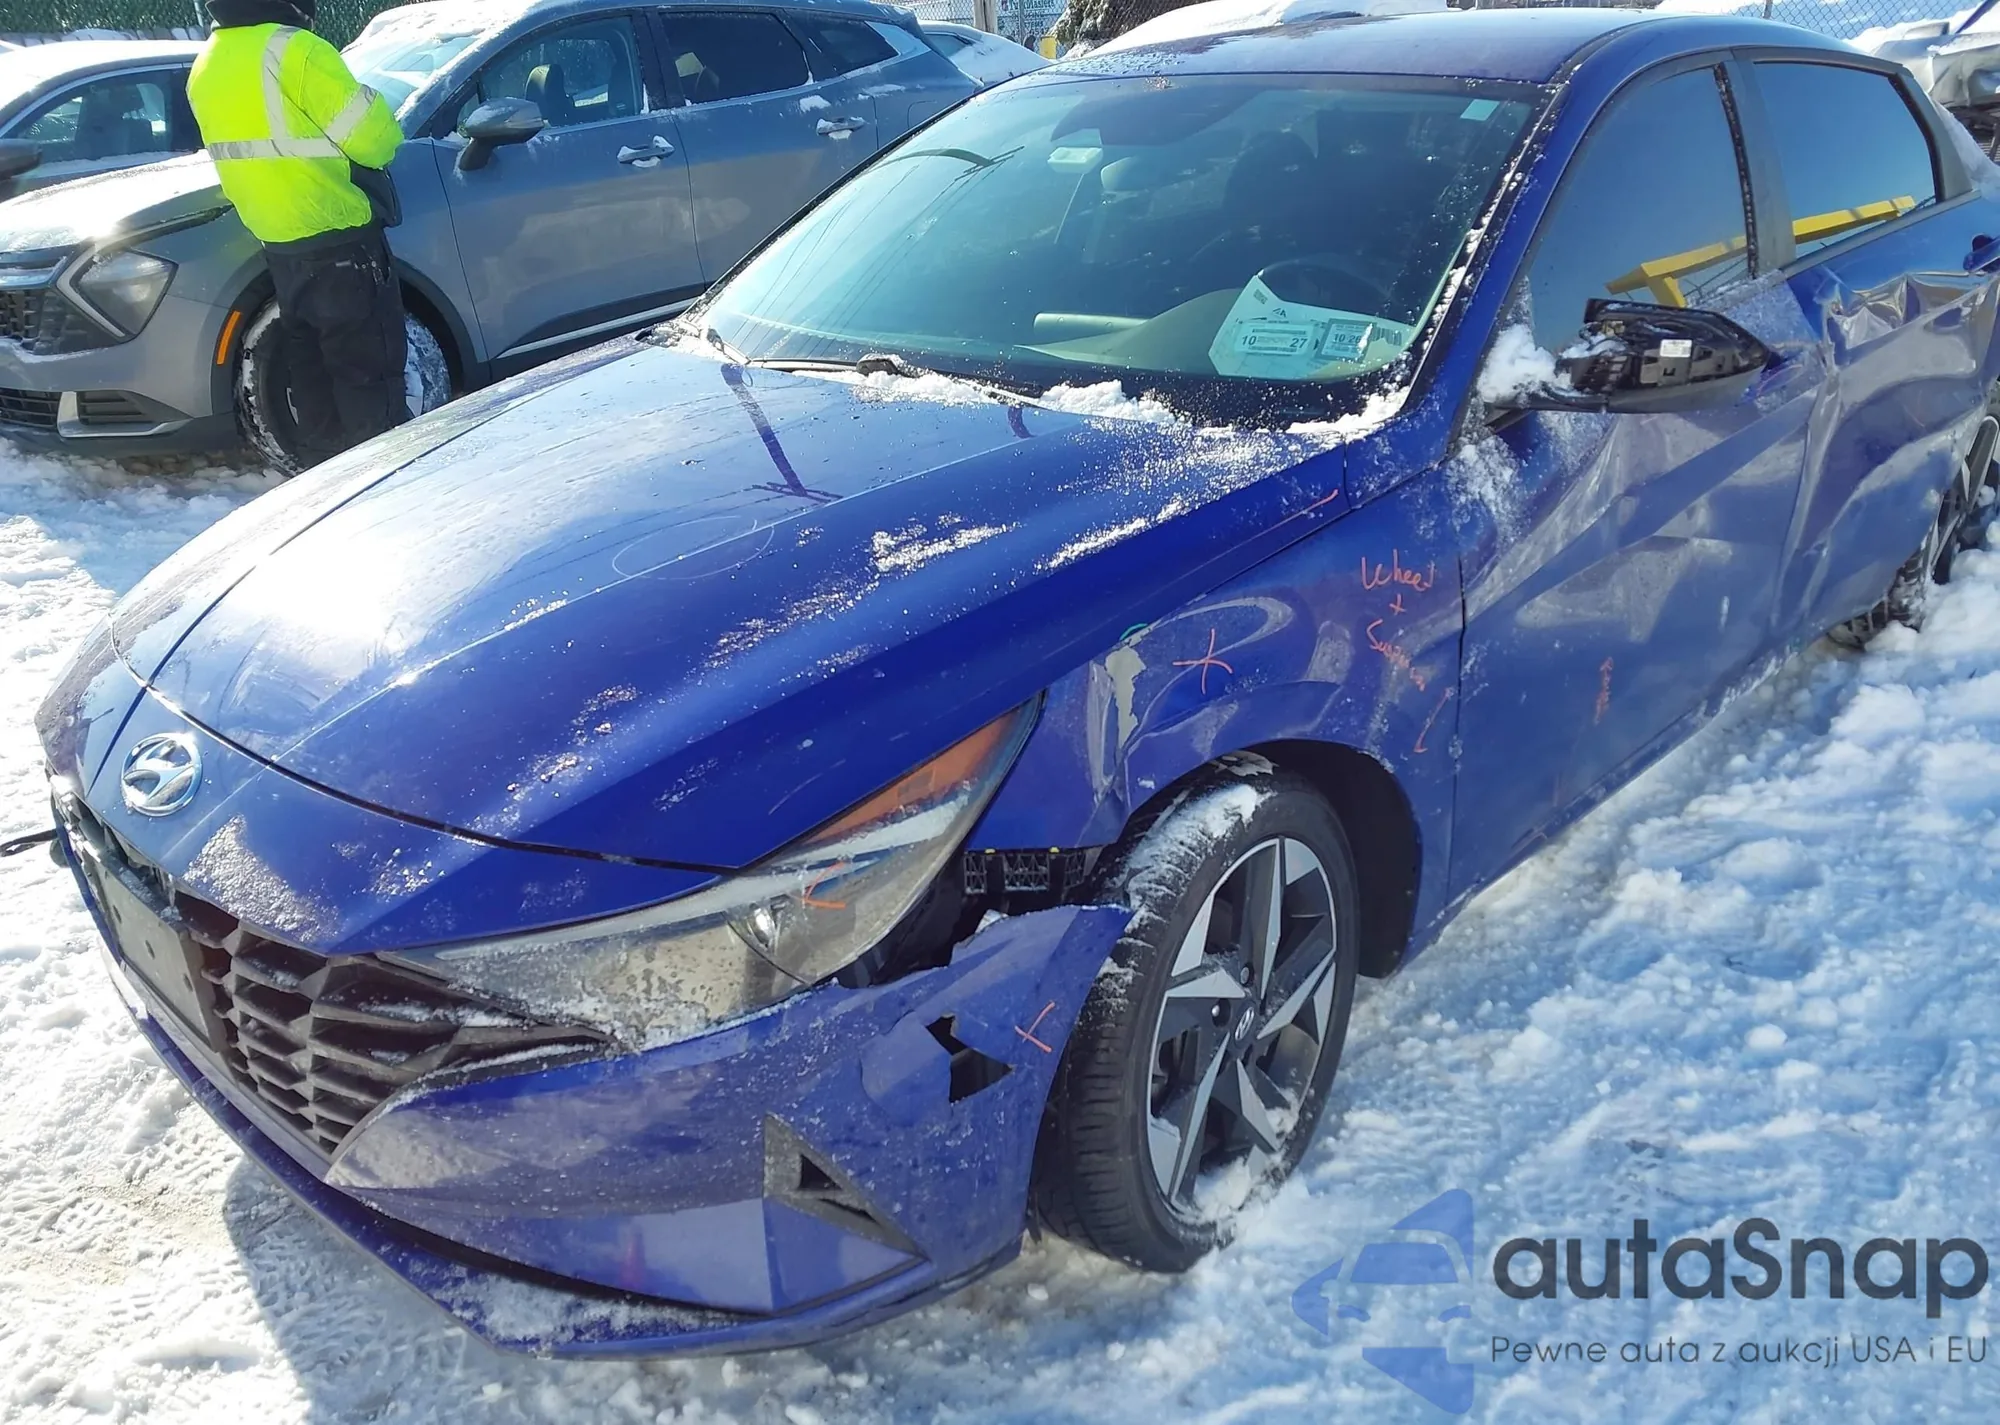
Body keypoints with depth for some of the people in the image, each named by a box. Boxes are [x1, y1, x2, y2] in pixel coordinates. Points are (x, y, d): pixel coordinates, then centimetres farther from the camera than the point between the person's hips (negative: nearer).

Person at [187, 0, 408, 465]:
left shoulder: (205, 66, 10)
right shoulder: (293, 50, -17)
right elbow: (371, 135, -15)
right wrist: (386, 133, 6)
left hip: (280, 245, 8)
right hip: (339, 243, -8)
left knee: (312, 369, 15)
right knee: (369, 371, -3)